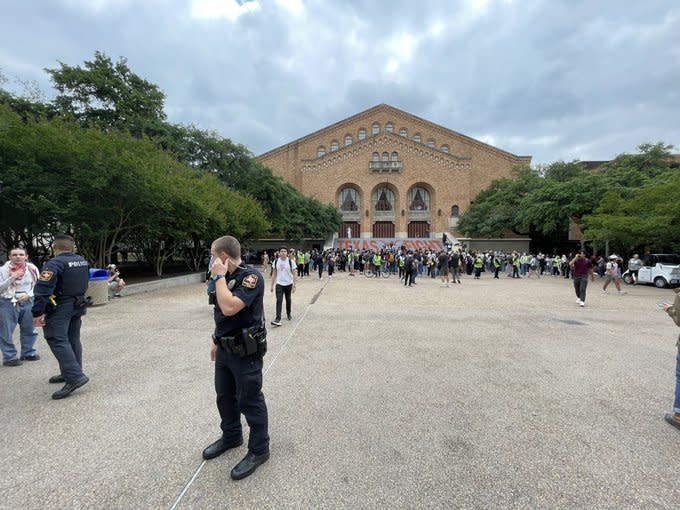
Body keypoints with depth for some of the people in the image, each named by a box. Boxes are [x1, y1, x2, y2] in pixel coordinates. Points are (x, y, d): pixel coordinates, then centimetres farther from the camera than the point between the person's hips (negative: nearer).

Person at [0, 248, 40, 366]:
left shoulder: (32, 269, -2)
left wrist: (28, 294, -13)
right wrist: (12, 278, -23)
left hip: (27, 302, 3)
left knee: (30, 330, 12)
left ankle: (28, 353, 28)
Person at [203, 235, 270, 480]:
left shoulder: (251, 277, -22)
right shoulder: (227, 277, 6)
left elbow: (229, 307, -33)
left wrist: (219, 276, -23)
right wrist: (216, 341, 20)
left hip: (245, 352, -9)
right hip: (225, 350, 9)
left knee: (250, 401, 5)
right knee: (225, 395, 22)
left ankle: (259, 450, 24)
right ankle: (231, 436, 45)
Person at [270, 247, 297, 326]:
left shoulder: (291, 261, -9)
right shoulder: (276, 262, -1)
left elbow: (295, 274, -8)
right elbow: (274, 274, 7)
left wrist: (294, 285, -14)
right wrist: (272, 285, 7)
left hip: (288, 284, 0)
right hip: (279, 284, 1)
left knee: (288, 300, 16)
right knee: (279, 301, -11)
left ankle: (288, 314, 38)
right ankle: (277, 319, -13)